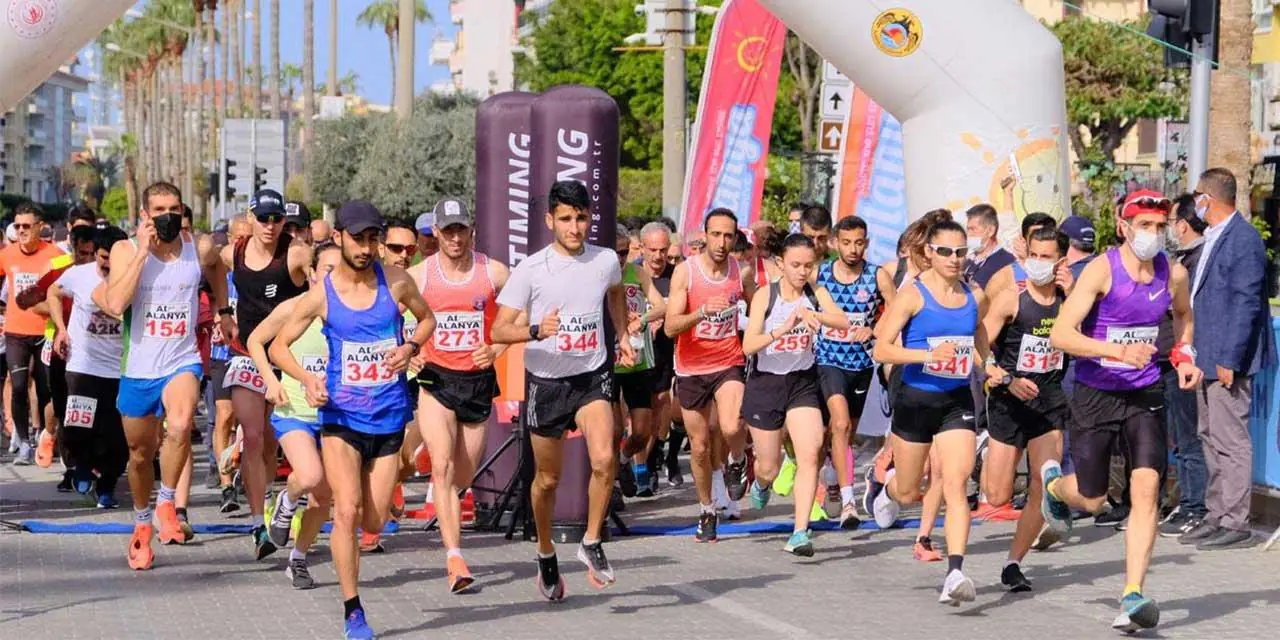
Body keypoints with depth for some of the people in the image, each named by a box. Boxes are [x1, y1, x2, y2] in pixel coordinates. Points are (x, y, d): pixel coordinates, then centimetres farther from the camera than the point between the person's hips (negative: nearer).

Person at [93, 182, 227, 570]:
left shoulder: (200, 249, -2)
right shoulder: (125, 250, -6)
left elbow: (217, 266, 25)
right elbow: (115, 304, -22)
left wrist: (221, 309, 22)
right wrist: (144, 250, -21)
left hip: (181, 362, -1)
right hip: (138, 368, 1)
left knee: (180, 426, -32)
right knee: (140, 455, 15)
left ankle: (166, 504, -12)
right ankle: (142, 524, 39)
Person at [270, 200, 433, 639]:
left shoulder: (397, 282, -2)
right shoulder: (320, 295, -5)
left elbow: (427, 318, 16)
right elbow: (278, 346, 4)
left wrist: (411, 347, -5)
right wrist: (306, 379, -15)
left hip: (389, 414, 2)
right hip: (341, 415, -2)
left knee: (374, 522, 6)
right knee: (347, 511, -16)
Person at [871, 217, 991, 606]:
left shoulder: (975, 298, 5)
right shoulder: (913, 295, -10)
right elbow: (882, 350, -16)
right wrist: (928, 355, -27)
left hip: (958, 402, 2)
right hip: (916, 399, -2)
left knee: (955, 484, -15)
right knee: (908, 494, 13)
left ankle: (955, 573, -20)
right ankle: (889, 486, 52)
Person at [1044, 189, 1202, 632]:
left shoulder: (1174, 274, -1)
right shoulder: (1102, 270, -15)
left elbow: (1183, 316, 24)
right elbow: (1060, 335, -23)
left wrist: (1183, 357, 6)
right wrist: (1119, 351, -35)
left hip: (1145, 395, 3)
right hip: (1095, 394, -3)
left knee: (1146, 489, -14)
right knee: (1092, 501, 9)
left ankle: (1133, 596, -13)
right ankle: (1054, 482, 46)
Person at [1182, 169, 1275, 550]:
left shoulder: (1244, 239, -15)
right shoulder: (1213, 238, 15)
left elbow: (1246, 304, -19)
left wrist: (1229, 360, -22)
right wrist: (1195, 353, 18)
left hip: (1228, 358, -10)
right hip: (1207, 357, 10)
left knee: (1230, 442, -7)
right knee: (1211, 439, 14)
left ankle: (1235, 524, -3)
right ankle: (1216, 517, 21)